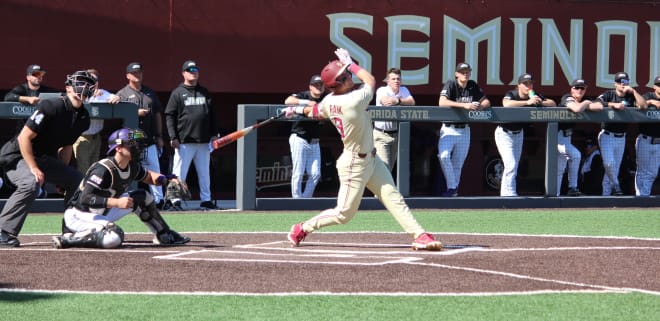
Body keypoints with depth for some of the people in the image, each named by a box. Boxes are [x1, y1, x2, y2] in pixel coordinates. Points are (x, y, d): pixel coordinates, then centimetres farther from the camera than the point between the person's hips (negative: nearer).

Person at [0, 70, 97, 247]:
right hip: (17, 155, -9)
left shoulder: (82, 118, 1)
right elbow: (24, 137, -24)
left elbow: (66, 146, 14)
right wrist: (33, 168, -26)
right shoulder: (51, 107, -24)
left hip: (43, 158, 9)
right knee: (31, 183, -35)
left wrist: (62, 175, 8)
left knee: (77, 179, 8)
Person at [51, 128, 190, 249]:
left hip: (103, 213, 10)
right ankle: (68, 239, -24)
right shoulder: (103, 169, -26)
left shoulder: (132, 167, 0)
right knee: (115, 238, -36)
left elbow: (148, 176, 23)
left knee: (142, 197, 11)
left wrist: (166, 180, 1)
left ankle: (164, 236, 22)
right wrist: (116, 202, -39)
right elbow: (85, 199, -33)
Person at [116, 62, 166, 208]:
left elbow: (157, 114, 19)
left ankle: (158, 200, 2)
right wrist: (136, 113, -16)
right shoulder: (122, 94, 3)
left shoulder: (150, 93, 18)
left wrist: (159, 136, 13)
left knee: (154, 169, 1)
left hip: (149, 140, 4)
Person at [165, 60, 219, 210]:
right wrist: (173, 137, -11)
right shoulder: (177, 93, 2)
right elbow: (170, 116, -2)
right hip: (184, 141, -5)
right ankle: (175, 200, -1)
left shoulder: (205, 92, 16)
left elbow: (212, 116, 19)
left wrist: (214, 134, 10)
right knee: (179, 172, -5)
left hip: (204, 141, 5)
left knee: (205, 172, 8)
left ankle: (206, 199, 15)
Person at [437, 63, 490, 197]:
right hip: (448, 129, -4)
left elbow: (486, 102, 8)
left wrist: (481, 106, -18)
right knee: (444, 155, -24)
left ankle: (453, 189, 20)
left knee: (458, 163, 7)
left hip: (464, 130, 4)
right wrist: (464, 105, -35)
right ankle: (452, 187, -13)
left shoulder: (473, 86, 3)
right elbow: (442, 102, -28)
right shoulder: (450, 85, -12)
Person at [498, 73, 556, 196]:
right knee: (511, 165, -17)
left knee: (514, 166, 11)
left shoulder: (534, 96, -7)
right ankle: (510, 195, -14)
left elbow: (552, 103, -8)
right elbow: (506, 104, -46)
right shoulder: (511, 94, -23)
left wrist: (541, 102, -29)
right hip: (504, 134, -7)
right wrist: (527, 102, -49)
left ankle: (504, 195, 20)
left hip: (518, 134, 7)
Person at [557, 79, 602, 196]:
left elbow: (599, 107, -6)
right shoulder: (567, 99, -16)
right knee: (575, 155, -23)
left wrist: (586, 105, -16)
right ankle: (572, 187, -16)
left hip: (566, 137, 9)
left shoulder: (583, 101, 6)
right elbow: (577, 109, -37)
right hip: (557, 136, -9)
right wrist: (586, 103, -17)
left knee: (560, 169, 11)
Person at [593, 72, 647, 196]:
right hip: (607, 135, -4)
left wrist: (633, 91, -9)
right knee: (609, 163, -19)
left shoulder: (630, 97, 7)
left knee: (615, 168, 6)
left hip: (621, 137, 4)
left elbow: (643, 106, -8)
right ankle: (616, 185, 1)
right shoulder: (608, 95, -2)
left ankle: (606, 194, 13)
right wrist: (614, 105, -27)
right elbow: (596, 104, -19)